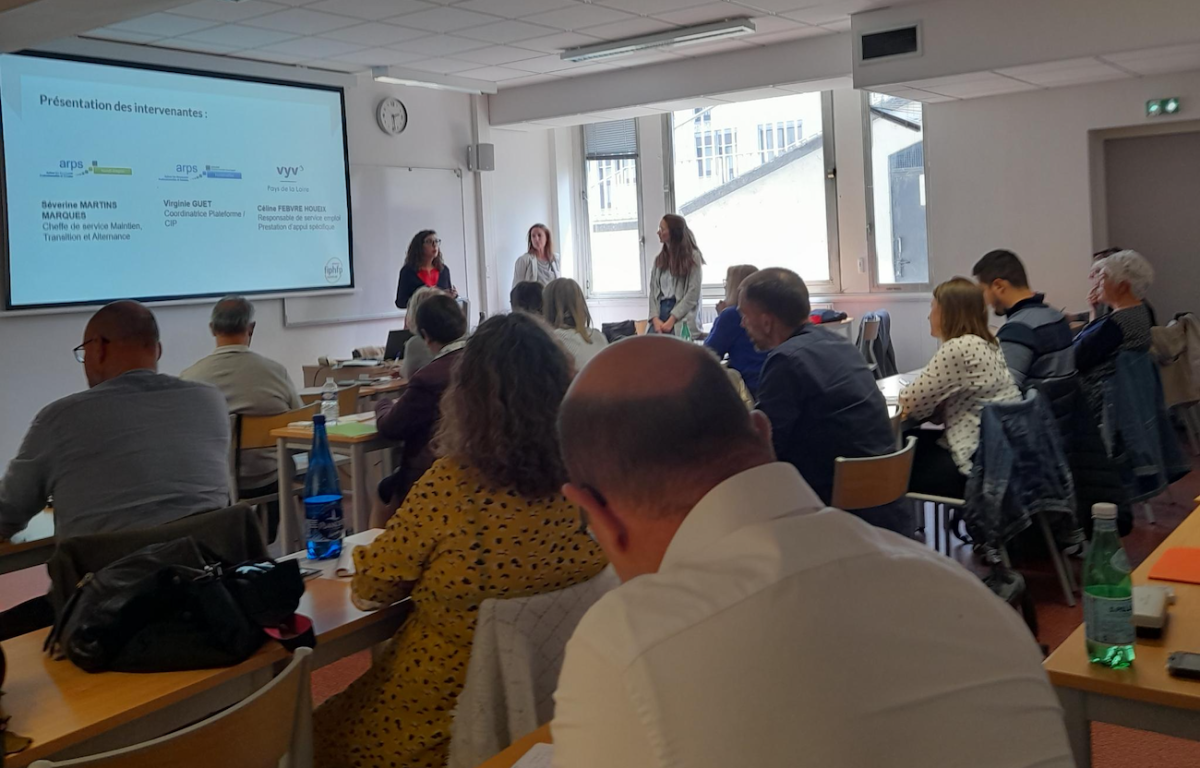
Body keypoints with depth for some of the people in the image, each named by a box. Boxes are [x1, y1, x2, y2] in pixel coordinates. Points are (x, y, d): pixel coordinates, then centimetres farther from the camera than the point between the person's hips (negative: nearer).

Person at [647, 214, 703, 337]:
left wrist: (671, 320, -15)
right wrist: (655, 318, -7)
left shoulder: (692, 257, 2)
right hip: (661, 311, 5)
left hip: (681, 318, -4)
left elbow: (693, 294, -6)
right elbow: (653, 291, 12)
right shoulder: (659, 260, 19)